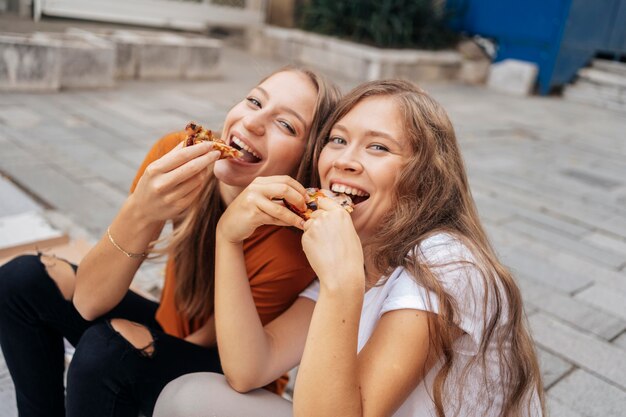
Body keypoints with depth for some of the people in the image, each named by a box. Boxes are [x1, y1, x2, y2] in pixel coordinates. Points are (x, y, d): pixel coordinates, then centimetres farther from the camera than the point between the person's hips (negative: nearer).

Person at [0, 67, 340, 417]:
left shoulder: (289, 245, -31)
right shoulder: (178, 154, -21)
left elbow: (202, 346, -16)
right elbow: (88, 302, -21)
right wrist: (141, 213, -38)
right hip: (167, 331, 4)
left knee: (108, 346, -28)